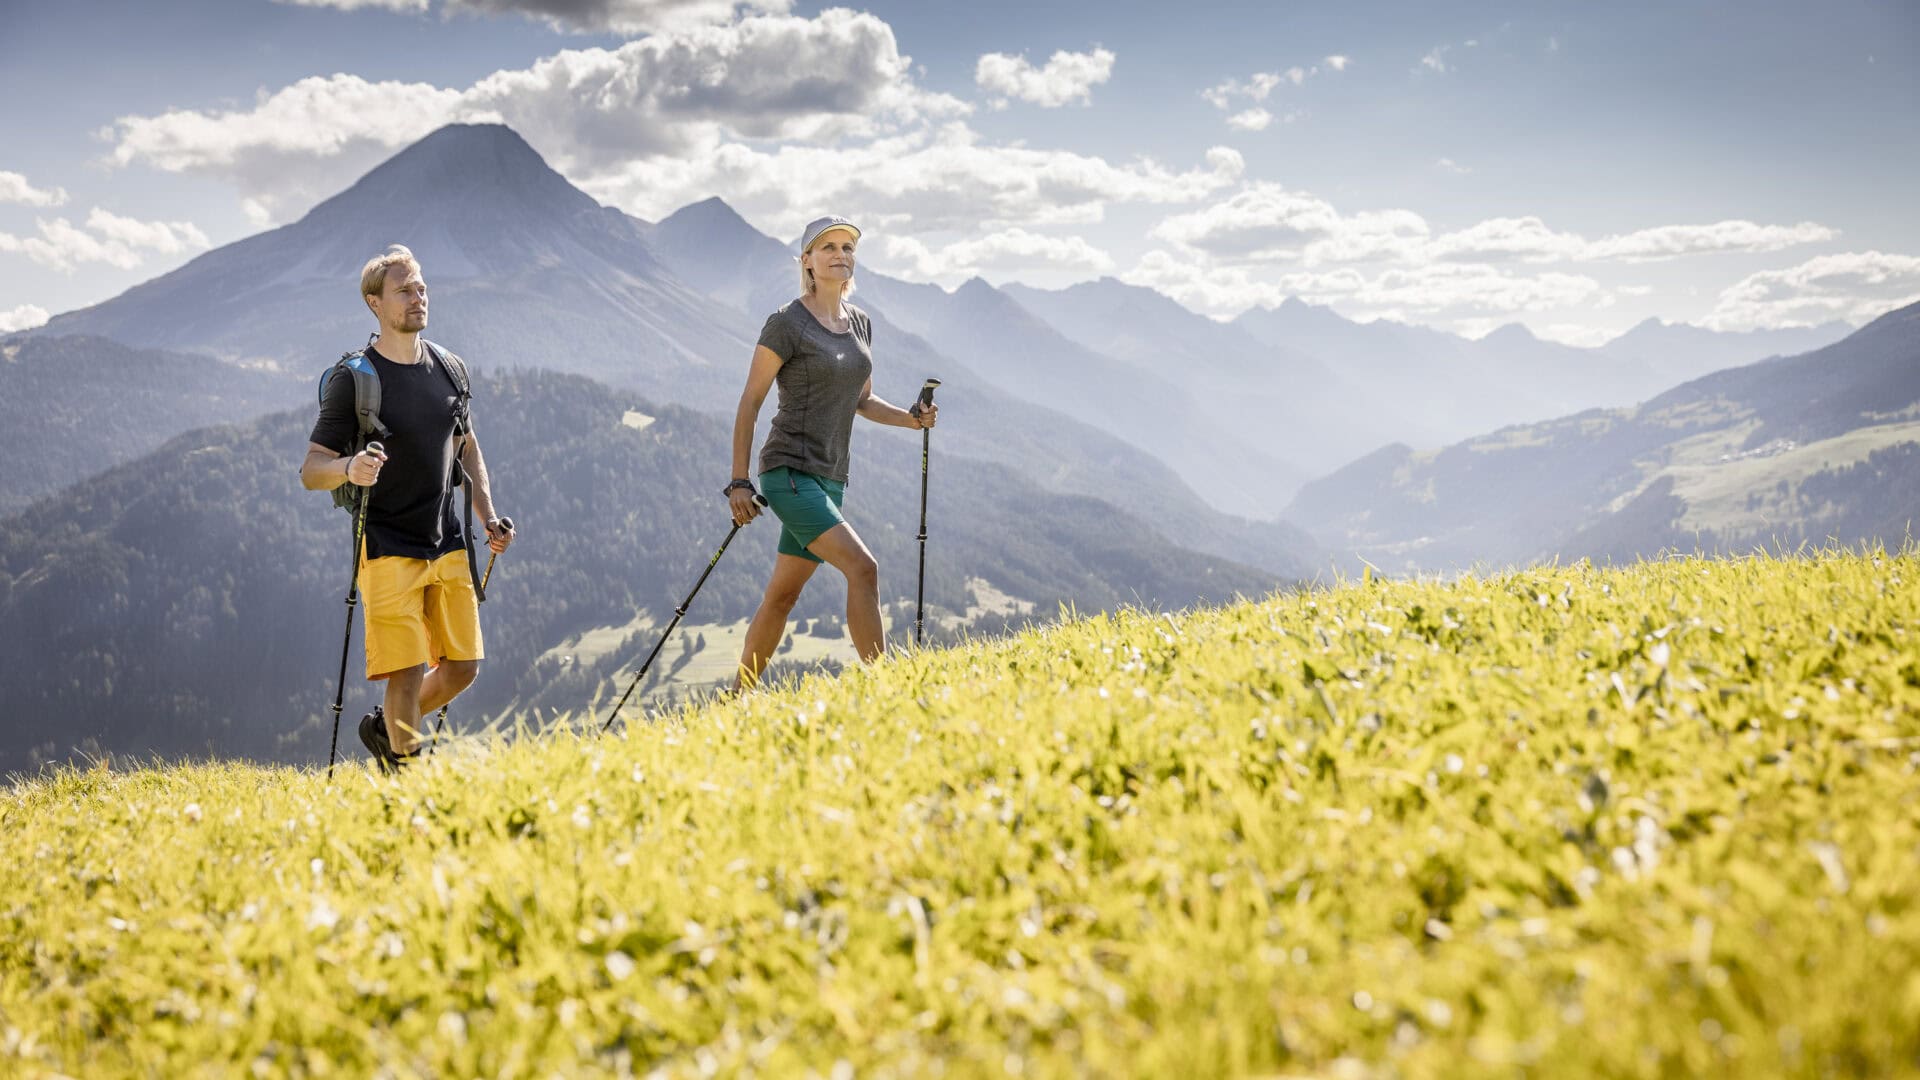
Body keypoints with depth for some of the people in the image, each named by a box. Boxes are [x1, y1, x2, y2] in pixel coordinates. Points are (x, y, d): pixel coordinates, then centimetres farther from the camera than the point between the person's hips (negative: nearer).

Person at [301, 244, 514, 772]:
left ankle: (384, 727, 32)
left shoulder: (449, 368, 9)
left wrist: (489, 518, 11)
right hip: (389, 549, -6)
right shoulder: (354, 380, -9)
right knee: (407, 672, -10)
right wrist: (348, 468, -33)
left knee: (463, 667, 7)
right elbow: (310, 470, -10)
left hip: (448, 545, 6)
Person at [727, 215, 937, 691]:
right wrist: (739, 482, -9)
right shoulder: (786, 324, -8)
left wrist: (909, 418, 1)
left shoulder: (860, 323, 13)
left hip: (830, 478, 7)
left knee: (782, 595, 12)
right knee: (863, 568, -21)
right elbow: (749, 403, -6)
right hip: (789, 472, -7)